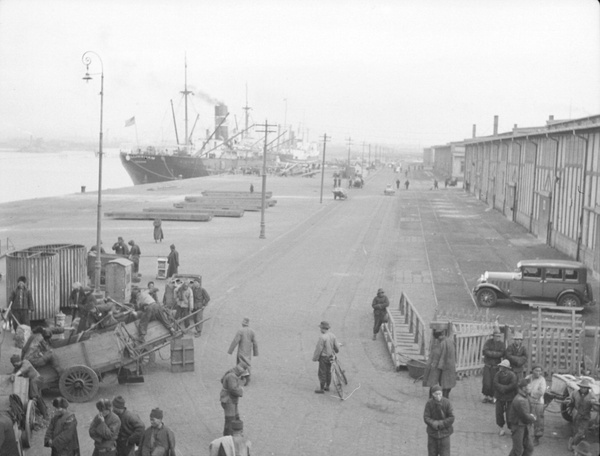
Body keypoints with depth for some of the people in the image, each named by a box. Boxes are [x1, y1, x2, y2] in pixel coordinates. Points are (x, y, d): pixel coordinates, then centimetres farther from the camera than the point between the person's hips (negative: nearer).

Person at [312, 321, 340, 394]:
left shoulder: (322, 337, -25)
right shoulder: (332, 335, -2)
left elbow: (318, 349, -21)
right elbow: (336, 346, 7)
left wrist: (315, 358, -9)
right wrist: (337, 350, 31)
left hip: (323, 357, -8)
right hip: (330, 357, 8)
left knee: (322, 373, 3)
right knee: (328, 372, 18)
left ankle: (321, 389, 11)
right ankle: (327, 386, 30)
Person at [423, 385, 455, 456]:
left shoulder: (447, 402, -14)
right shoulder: (429, 403, -12)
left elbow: (451, 418, -12)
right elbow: (426, 418, -11)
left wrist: (440, 424, -18)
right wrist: (434, 424, -26)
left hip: (444, 433, -1)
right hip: (432, 433, 1)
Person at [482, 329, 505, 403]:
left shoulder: (501, 343, 1)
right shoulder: (488, 342, -2)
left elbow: (502, 354, -10)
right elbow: (485, 352, -13)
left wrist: (491, 353, -16)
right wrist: (496, 353, -15)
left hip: (496, 366, 1)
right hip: (487, 365, -1)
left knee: (494, 383, -2)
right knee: (486, 383, -4)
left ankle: (491, 397, 15)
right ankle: (485, 396, 16)